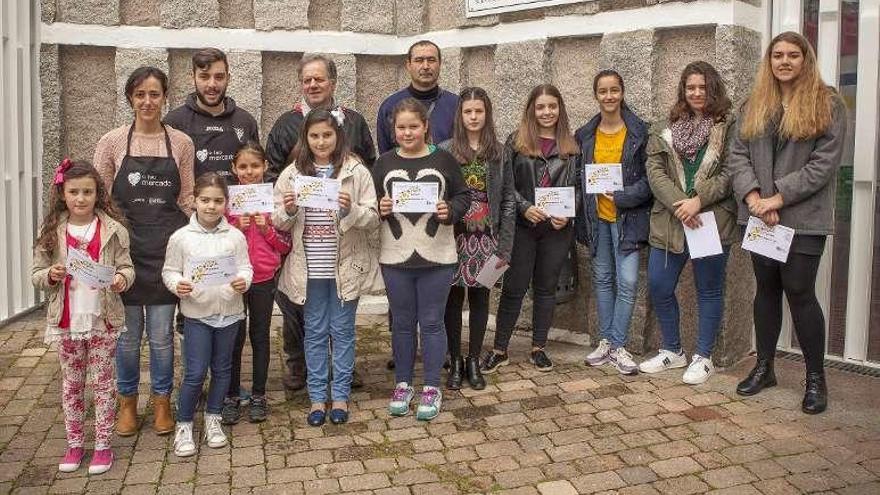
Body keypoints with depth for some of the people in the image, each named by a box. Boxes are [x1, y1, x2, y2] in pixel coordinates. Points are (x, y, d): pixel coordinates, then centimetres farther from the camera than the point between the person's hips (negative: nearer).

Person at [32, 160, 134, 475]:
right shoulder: (51, 231, -1)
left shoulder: (112, 229, -6)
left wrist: (122, 278, -22)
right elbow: (36, 275, 3)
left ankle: (103, 445, 20)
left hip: (103, 320, -2)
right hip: (67, 321, 2)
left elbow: (127, 267, -1)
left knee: (102, 383, 8)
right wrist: (51, 275, -18)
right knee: (71, 384, 14)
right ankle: (74, 444, 28)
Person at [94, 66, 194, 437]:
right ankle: (127, 402, 27)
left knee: (161, 334, 6)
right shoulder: (112, 142, 0)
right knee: (128, 332, 7)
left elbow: (187, 199, 7)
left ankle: (162, 402, 25)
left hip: (167, 247, 0)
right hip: (125, 246, 0)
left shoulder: (181, 143, 3)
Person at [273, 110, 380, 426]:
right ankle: (317, 397, 23)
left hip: (346, 266, -2)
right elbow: (280, 224, 5)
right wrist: (288, 211, -16)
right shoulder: (292, 173, 2)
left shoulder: (356, 171, -4)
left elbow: (373, 220, -6)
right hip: (309, 267, 2)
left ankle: (340, 396, 23)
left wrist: (351, 209, -24)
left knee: (342, 330, 10)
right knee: (315, 332, 11)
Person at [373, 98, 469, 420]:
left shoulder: (443, 160, 1)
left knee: (431, 323, 6)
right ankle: (403, 384, 27)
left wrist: (450, 211, -14)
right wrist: (380, 209, -12)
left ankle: (432, 388, 19)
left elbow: (463, 196, 5)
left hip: (437, 259, -2)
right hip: (395, 259, 2)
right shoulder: (384, 163, 5)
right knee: (402, 323, 12)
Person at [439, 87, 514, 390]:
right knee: (453, 297, 5)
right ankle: (455, 362, 19)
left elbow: (507, 200, 3)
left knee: (480, 298, 9)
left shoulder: (499, 153, 3)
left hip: (486, 238, 1)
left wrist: (504, 246, -1)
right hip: (454, 237, -1)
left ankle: (474, 361, 23)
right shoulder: (445, 151, -1)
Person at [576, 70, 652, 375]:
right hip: (597, 218, 4)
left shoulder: (639, 131, -5)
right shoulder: (585, 135, 6)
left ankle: (618, 345, 5)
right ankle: (605, 341, 22)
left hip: (627, 217, -3)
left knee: (627, 282, -7)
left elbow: (650, 177, -5)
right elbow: (579, 177, 10)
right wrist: (582, 218, 2)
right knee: (602, 279, 11)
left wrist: (622, 196, -18)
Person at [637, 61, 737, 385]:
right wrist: (678, 204, -14)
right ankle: (672, 351, 25)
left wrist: (699, 200, -19)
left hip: (712, 221, -4)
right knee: (659, 287, 6)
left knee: (709, 290, 7)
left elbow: (730, 172, -8)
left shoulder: (728, 127, 0)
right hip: (670, 222, 4)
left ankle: (703, 358, 21)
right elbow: (655, 171, 0)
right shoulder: (669, 129, 10)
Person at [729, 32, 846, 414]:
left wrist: (778, 198, -16)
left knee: (799, 292, -3)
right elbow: (738, 154, 4)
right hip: (759, 215, 4)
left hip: (804, 218, -4)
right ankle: (764, 367, 24)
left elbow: (824, 163, -10)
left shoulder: (828, 104, -2)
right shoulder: (755, 105, 11)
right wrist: (753, 197, -12)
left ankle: (815, 377, 12)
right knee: (767, 288, 12)